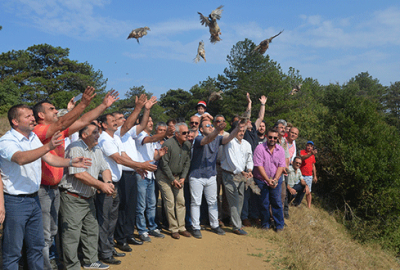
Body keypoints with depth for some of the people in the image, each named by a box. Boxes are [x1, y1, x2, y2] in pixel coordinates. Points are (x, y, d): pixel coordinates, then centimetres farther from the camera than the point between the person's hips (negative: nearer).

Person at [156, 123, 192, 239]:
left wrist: (183, 178, -4)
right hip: (165, 176, -6)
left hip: (178, 176, 6)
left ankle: (181, 227, 12)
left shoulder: (187, 145, -1)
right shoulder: (168, 144, -20)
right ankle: (173, 229, 5)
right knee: (170, 202, -6)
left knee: (181, 201, 3)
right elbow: (164, 164, -17)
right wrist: (173, 180, -14)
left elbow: (187, 163, 6)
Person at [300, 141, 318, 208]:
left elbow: (313, 166, 19)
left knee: (308, 192, 3)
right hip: (301, 175, -4)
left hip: (309, 176, 4)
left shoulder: (313, 155, 14)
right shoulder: (302, 152, -2)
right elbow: (302, 158, -25)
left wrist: (315, 176, 15)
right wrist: (311, 154, -39)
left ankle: (309, 206, 7)